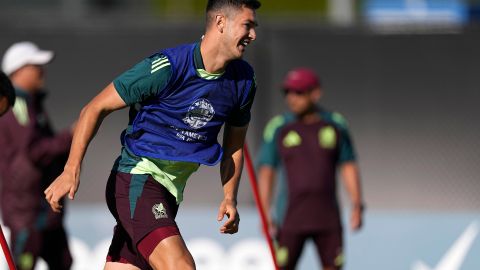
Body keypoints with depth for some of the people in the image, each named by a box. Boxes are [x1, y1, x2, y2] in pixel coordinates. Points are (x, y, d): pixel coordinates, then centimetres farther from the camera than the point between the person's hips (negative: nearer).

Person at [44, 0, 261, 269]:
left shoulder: (243, 81, 4)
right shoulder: (166, 67, -15)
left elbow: (234, 146, 20)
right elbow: (96, 109, -9)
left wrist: (230, 197, 4)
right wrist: (71, 171, -18)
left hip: (171, 193, 7)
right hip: (136, 178, -7)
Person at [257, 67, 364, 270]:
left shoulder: (336, 124, 7)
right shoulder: (278, 128, 1)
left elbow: (348, 167, 11)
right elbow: (266, 171, 1)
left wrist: (357, 205, 2)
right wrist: (266, 213, -7)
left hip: (328, 218, 2)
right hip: (290, 220, -2)